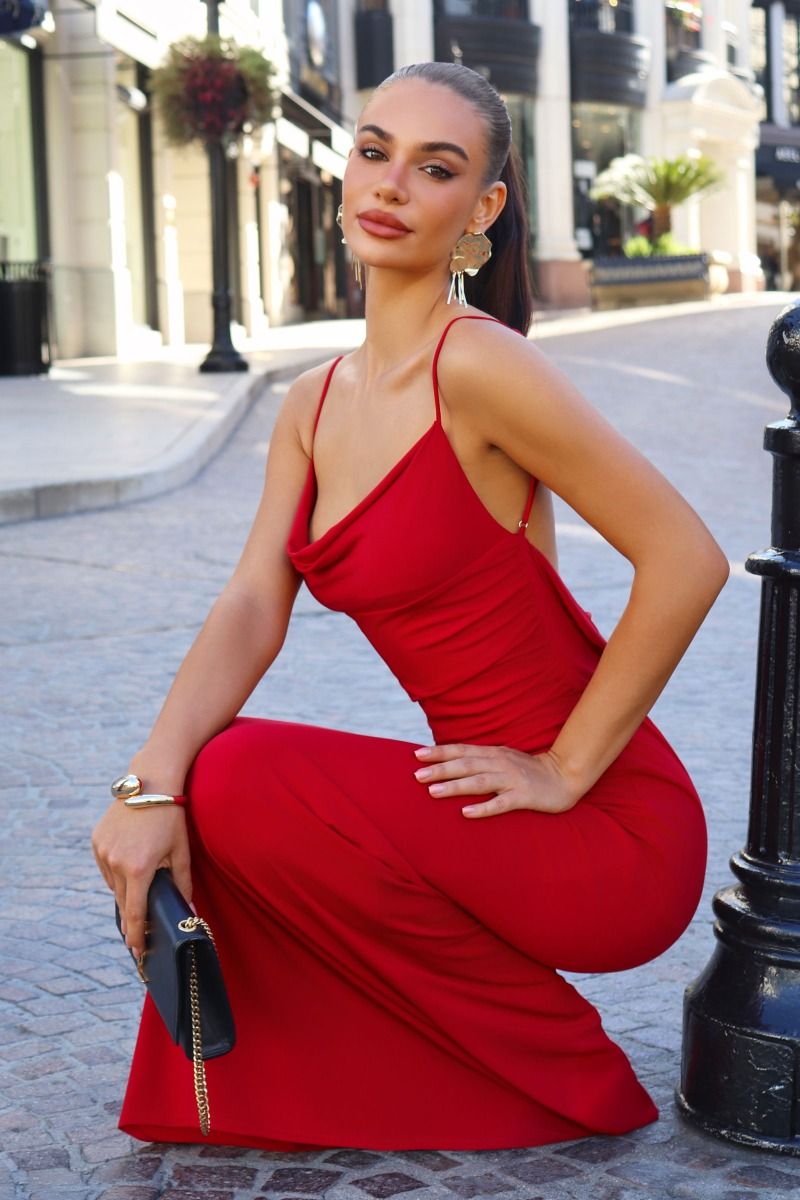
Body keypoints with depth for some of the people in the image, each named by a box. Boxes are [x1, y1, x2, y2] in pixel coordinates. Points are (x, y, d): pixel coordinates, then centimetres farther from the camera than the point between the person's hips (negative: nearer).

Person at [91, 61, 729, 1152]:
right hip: (489, 803, 7)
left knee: (244, 783, -17)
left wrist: (565, 769, -15)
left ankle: (556, 1070, 1)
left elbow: (687, 559, -20)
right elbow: (252, 608, -4)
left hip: (615, 836, -7)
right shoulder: (314, 405, 7)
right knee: (204, 784, -2)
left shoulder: (477, 366, -18)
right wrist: (153, 782, -20)